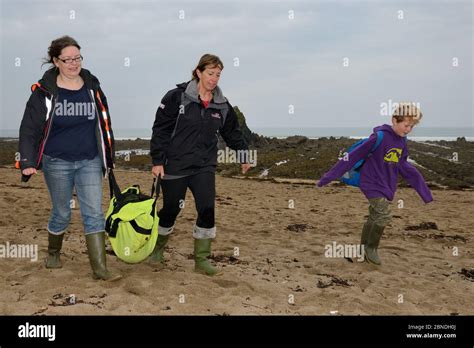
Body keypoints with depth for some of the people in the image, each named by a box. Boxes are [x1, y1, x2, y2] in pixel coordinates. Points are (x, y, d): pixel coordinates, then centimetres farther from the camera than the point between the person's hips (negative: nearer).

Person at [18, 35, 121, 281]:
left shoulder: (92, 87, 3)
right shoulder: (44, 92, -6)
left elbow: (104, 125, 11)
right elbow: (29, 129, -6)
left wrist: (108, 159, 12)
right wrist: (28, 163, -18)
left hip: (89, 162, 2)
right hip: (57, 163, -2)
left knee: (94, 213, -4)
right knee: (61, 213, 12)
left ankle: (99, 268, 0)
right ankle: (53, 252, 40)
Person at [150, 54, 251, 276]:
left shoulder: (222, 105, 6)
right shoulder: (177, 97, -8)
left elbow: (233, 133, 19)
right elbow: (160, 130, -8)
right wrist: (157, 161, -11)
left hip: (204, 167, 3)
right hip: (175, 166, -3)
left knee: (207, 210, -8)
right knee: (170, 210, 8)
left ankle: (201, 261, 6)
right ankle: (157, 251, 34)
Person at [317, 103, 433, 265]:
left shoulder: (402, 141, 5)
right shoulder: (379, 137, -19)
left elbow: (403, 166, 16)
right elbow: (353, 157, -17)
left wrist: (424, 190, 19)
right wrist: (329, 176, -15)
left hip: (386, 186, 7)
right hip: (372, 184, -7)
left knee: (374, 219, 12)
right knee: (384, 215, -15)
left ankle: (364, 249, 28)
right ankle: (371, 247, 6)